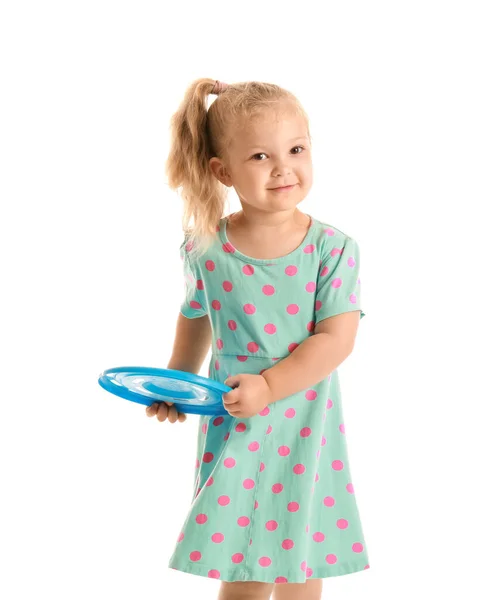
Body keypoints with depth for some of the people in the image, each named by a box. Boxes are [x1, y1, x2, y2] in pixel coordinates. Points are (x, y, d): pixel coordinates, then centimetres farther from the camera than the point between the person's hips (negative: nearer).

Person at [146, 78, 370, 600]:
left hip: (304, 424, 0)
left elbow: (336, 339, -15)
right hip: (234, 425, 1)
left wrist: (269, 386, -24)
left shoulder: (333, 249, -11)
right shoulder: (206, 250, -6)